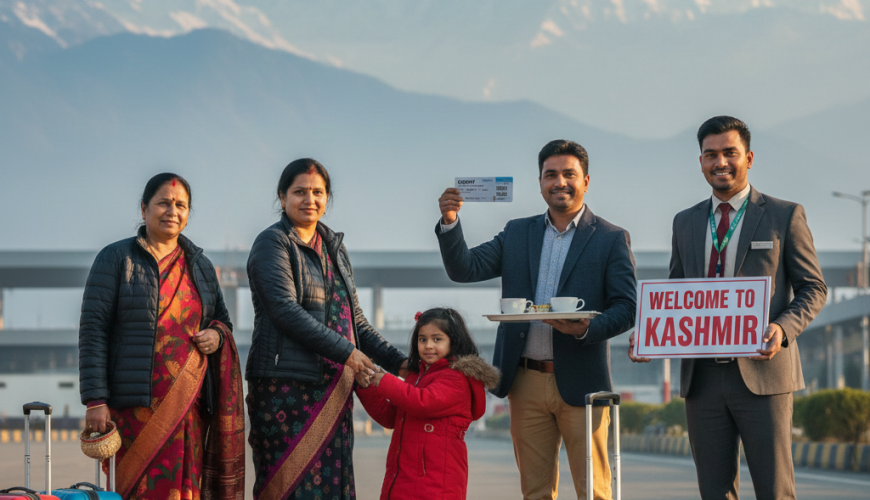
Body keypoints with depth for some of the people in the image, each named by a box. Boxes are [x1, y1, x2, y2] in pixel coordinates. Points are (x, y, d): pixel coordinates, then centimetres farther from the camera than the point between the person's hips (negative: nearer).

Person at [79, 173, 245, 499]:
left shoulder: (200, 266, 17)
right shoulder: (116, 259, 2)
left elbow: (222, 319, 28)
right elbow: (93, 331, -3)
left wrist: (217, 335, 1)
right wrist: (95, 400, -11)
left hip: (190, 405, 4)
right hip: (136, 405, -4)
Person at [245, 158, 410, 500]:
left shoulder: (334, 248, 20)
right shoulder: (272, 243, -2)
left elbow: (355, 321, 23)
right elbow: (286, 310, -15)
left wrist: (399, 363, 13)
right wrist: (346, 353, -16)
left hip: (332, 389, 7)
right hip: (286, 385, -7)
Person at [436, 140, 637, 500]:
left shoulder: (611, 239, 3)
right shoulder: (517, 233, 14)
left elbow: (627, 308, -4)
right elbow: (464, 269, 6)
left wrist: (587, 328, -23)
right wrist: (450, 223, -11)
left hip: (579, 383, -3)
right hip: (526, 382, 3)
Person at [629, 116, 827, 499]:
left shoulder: (784, 216, 3)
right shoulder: (686, 223, 16)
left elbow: (813, 288, 3)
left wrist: (783, 328, -16)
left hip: (761, 373, -4)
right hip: (702, 377, 4)